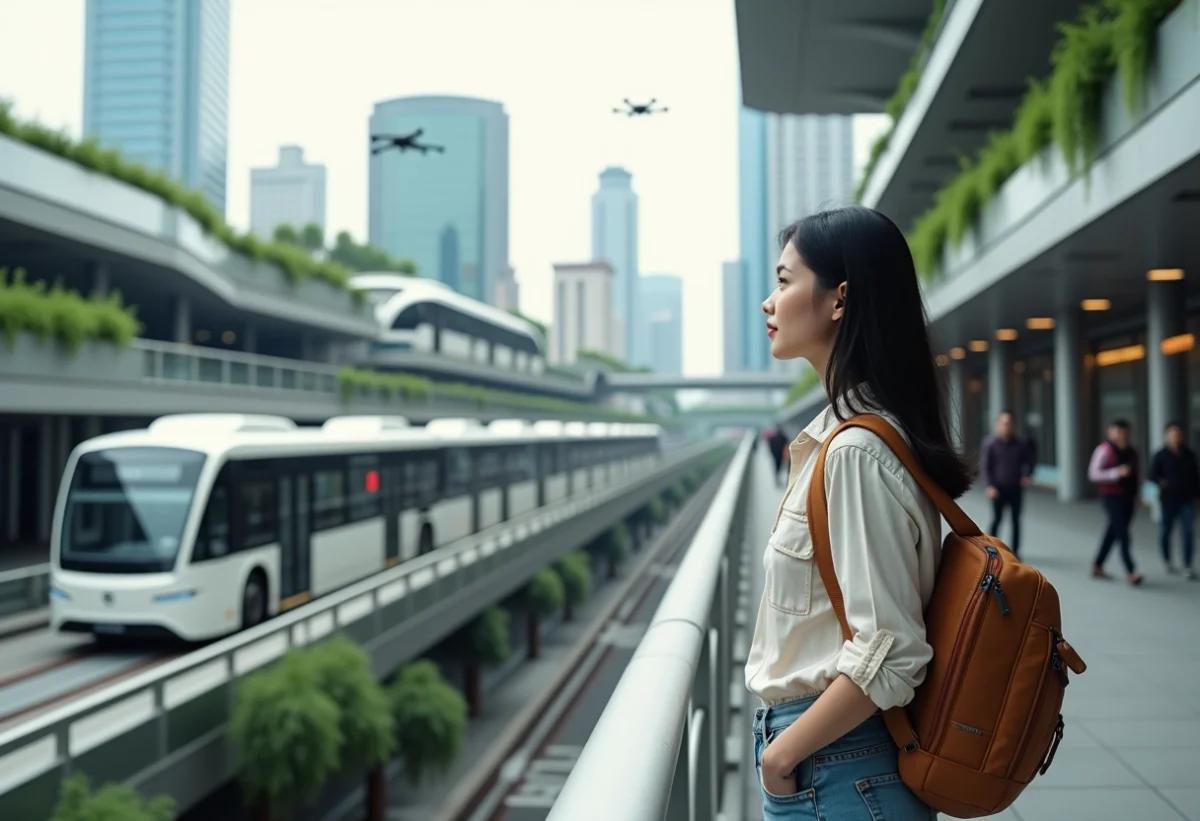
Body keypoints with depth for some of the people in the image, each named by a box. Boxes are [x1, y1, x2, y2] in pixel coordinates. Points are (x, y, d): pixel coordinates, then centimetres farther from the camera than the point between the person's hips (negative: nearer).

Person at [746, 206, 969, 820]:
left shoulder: (854, 451, -22)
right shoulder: (836, 435, 7)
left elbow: (887, 654, -24)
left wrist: (781, 752, -14)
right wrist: (785, 742, 13)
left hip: (835, 770, -8)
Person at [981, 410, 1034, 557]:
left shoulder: (1021, 444, 0)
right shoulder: (991, 444, -6)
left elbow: (1029, 461, 13)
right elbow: (985, 467, -5)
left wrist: (1027, 475, -4)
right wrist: (990, 486, -13)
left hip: (1015, 488, 3)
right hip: (998, 488, -2)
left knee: (1016, 520, 7)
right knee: (997, 518, -2)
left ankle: (1015, 551, 15)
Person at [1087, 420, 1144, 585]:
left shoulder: (1131, 452, 12)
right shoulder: (1104, 450, -10)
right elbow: (1093, 474, -14)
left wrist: (1136, 492, 9)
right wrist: (1116, 473, -24)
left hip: (1128, 497, 7)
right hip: (1112, 497, -7)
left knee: (1113, 533, 12)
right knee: (1123, 534, -12)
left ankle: (1097, 566, 24)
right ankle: (1131, 572, -14)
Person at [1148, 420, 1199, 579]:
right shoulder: (1161, 456, -3)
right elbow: (1153, 475, -3)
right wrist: (1162, 482, -22)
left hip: (1187, 499, 2)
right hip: (1168, 500, -2)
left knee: (1187, 532, -6)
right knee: (1165, 530, 9)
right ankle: (1167, 560, 31)